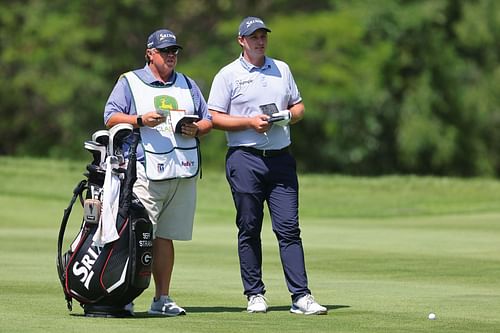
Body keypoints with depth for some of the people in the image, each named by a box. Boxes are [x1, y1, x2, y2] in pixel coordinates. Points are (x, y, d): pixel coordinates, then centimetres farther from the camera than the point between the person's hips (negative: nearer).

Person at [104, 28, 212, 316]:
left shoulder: (188, 85, 23)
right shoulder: (129, 82, 9)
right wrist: (140, 120, -16)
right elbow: (111, 118, 0)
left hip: (183, 172, 4)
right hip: (146, 172, -4)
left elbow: (208, 120, 22)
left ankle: (162, 298, 8)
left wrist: (196, 129, -1)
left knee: (165, 236, 5)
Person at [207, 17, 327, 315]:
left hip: (281, 159, 3)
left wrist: (288, 115, -2)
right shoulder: (228, 75, 2)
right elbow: (215, 118, -2)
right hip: (245, 159, -3)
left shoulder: (282, 69, 17)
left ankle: (301, 296, -8)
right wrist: (250, 122, -14)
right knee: (249, 229, 2)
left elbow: (299, 106, 21)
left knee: (289, 228, -4)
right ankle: (255, 294, 10)